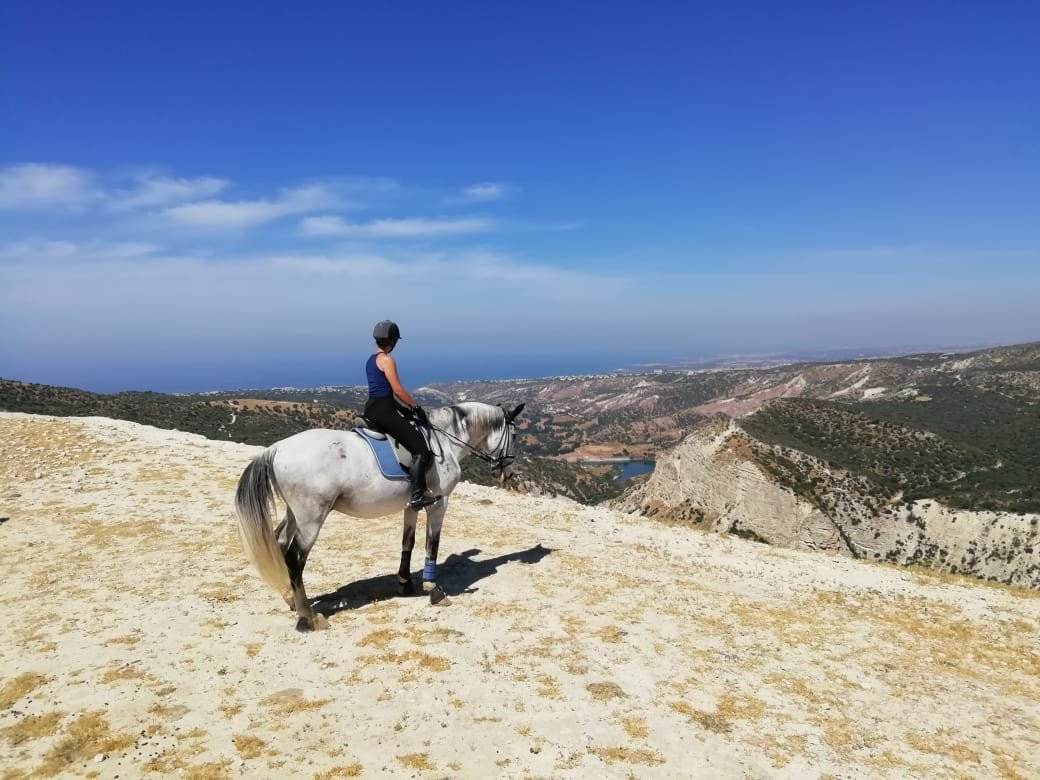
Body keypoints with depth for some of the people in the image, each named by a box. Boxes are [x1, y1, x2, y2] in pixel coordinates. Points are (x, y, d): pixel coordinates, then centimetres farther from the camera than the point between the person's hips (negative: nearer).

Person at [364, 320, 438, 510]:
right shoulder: (387, 360, -12)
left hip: (371, 409, 10)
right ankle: (417, 496, -13)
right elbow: (398, 390, -15)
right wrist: (416, 407, -5)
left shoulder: (371, 360, 16)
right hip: (383, 410, -10)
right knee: (420, 448, -8)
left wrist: (403, 409, 19)